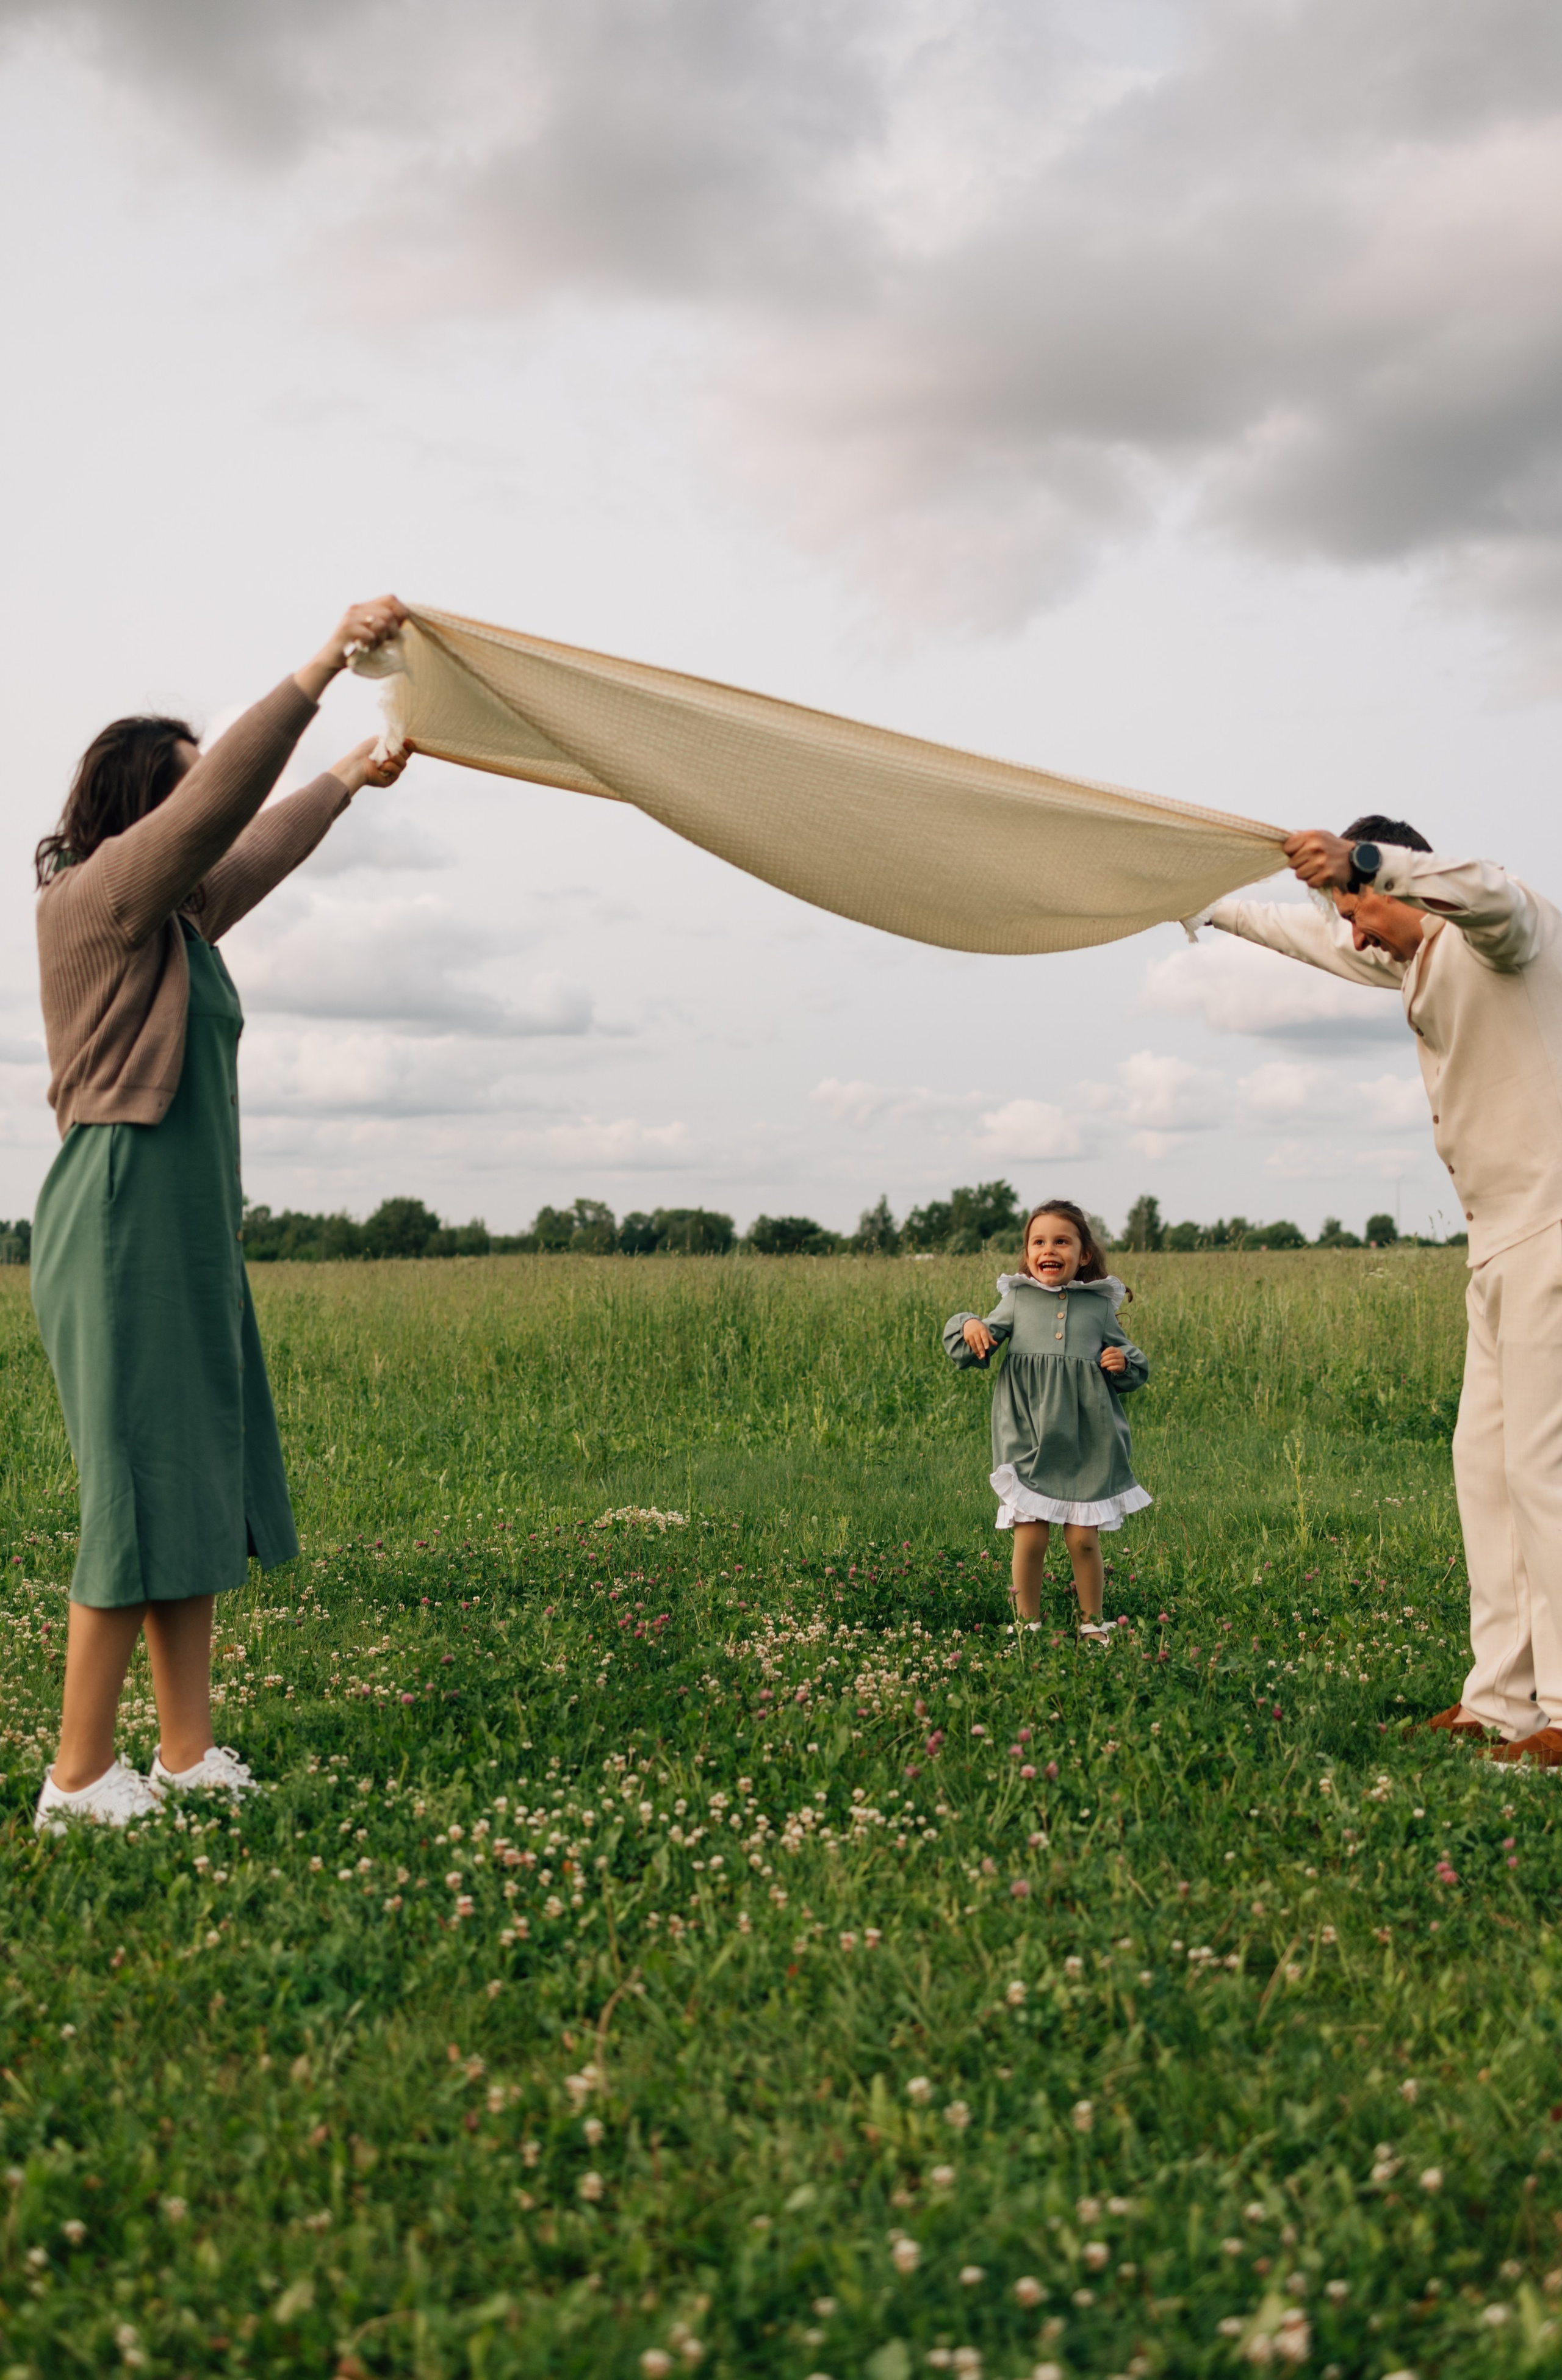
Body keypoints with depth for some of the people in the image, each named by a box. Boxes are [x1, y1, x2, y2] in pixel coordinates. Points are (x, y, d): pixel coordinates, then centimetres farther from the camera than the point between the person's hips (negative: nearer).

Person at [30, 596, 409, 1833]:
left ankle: (191, 1753, 12)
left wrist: (350, 780, 47)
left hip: (191, 1234, 10)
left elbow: (260, 847, 34)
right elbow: (223, 798, -19)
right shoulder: (96, 894, -7)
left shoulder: (175, 918, 18)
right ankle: (80, 1777, -2)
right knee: (140, 1487, -9)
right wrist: (325, 664, -19)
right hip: (124, 1223, -10)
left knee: (203, 1484, 7)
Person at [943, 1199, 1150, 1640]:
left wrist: (1125, 1362, -5)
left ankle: (1092, 1624, 21)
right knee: (1030, 1536, 0)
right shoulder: (1017, 1299, 7)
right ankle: (1027, 1624, 15)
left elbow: (1121, 1350, 18)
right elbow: (972, 1353, 7)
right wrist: (969, 1326, -14)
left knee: (1083, 1538, 2)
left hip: (1086, 1441, 0)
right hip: (1030, 1437, 0)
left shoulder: (1099, 1304, 7)